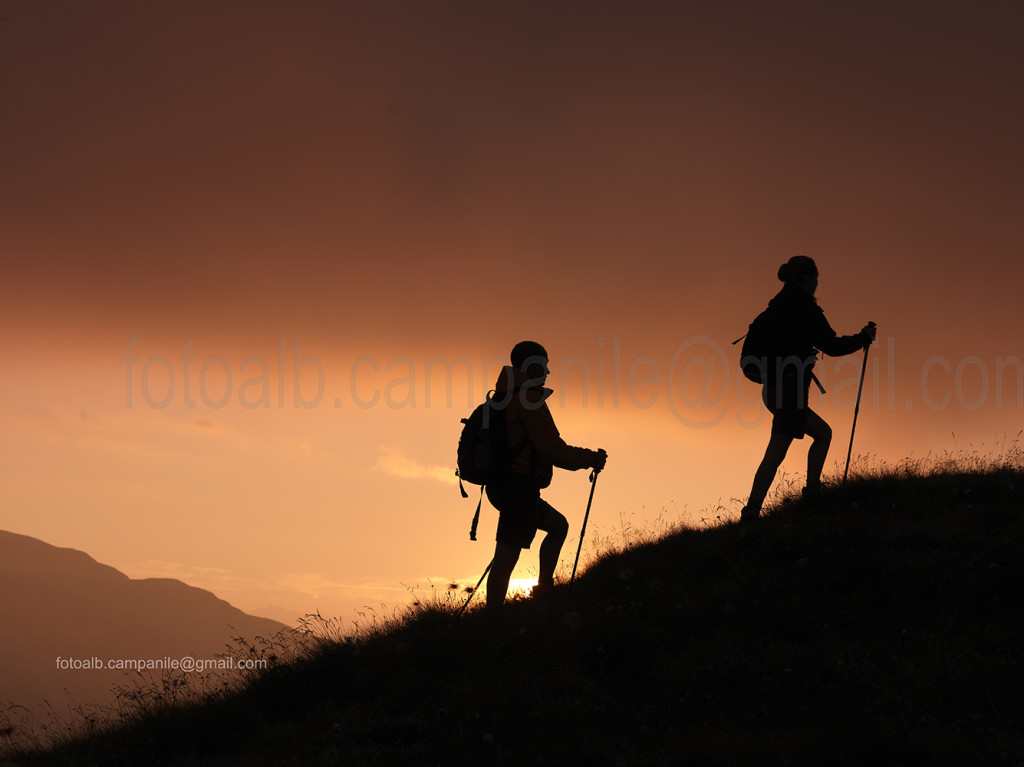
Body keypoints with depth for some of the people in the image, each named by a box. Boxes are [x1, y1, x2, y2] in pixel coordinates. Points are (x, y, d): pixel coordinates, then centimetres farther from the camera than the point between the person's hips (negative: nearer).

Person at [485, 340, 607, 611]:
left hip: (501, 485, 10)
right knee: (505, 560, -11)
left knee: (558, 525, 26)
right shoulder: (529, 399, -14)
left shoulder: (503, 398, 15)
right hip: (519, 489, -10)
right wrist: (593, 458, -4)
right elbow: (554, 451, -16)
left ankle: (544, 587, 26)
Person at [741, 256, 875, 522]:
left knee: (823, 432, 21)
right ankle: (752, 511, -16)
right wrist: (863, 338, 5)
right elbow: (831, 346, -9)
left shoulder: (777, 306, 13)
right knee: (776, 452, -11)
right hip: (790, 387, -9)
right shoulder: (804, 307, -11)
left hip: (772, 388, 9)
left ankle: (812, 491, 18)